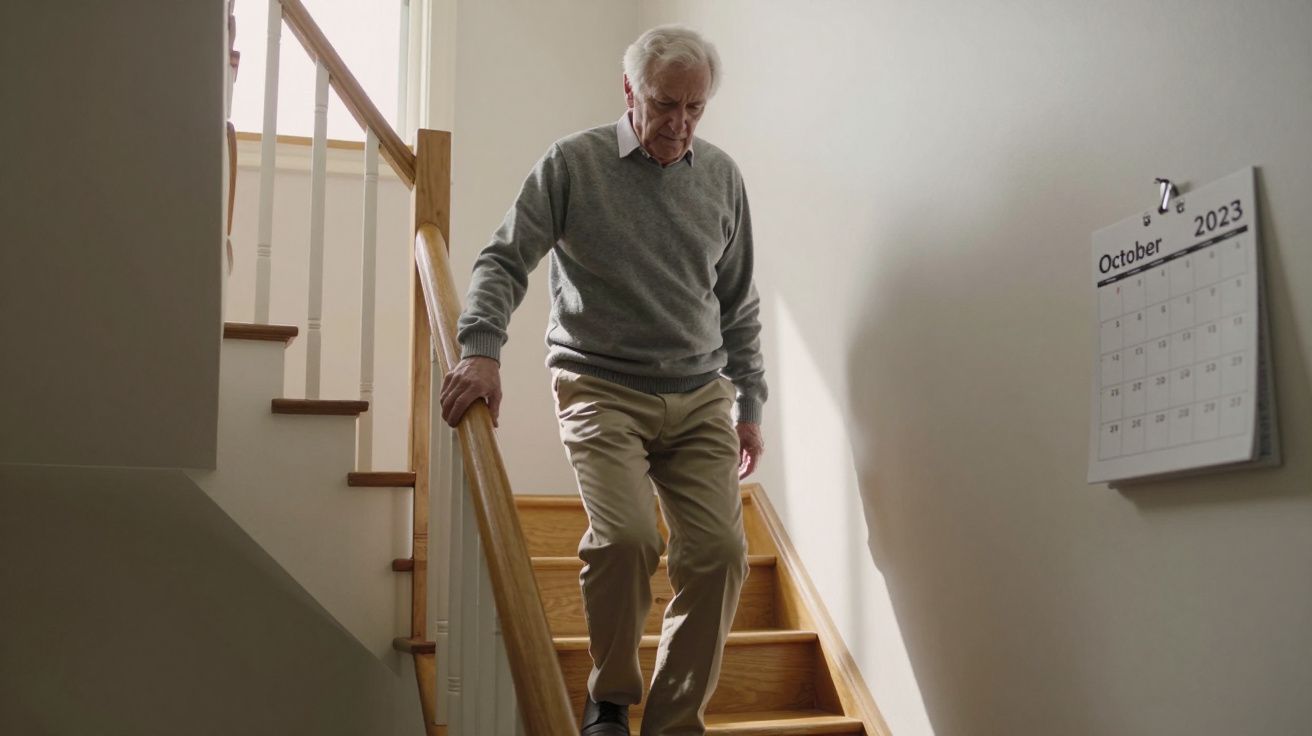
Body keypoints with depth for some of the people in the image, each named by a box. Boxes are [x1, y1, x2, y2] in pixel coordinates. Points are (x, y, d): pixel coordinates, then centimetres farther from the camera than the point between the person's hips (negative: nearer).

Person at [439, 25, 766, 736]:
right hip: (601, 389, -3)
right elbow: (505, 261, -3)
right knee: (626, 537, -23)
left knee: (719, 551, -9)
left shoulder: (721, 176, 11)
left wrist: (749, 405, 15)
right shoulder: (572, 163, 0)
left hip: (699, 396, 4)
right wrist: (481, 349, -20)